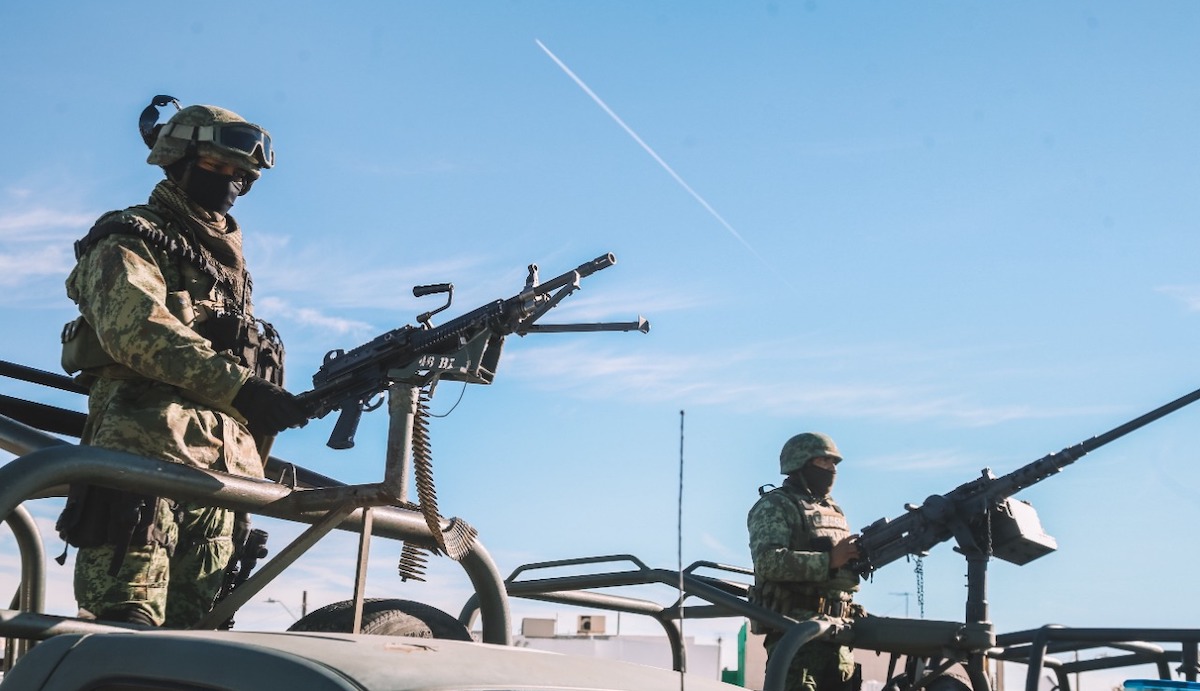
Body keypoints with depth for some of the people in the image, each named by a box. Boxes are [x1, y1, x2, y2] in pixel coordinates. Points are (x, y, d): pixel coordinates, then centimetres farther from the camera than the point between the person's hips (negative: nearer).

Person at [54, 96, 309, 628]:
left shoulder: (226, 258, 28)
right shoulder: (130, 239, 4)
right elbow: (137, 328, -15)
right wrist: (237, 384, -27)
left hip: (220, 467, 7)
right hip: (146, 449, -7)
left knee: (192, 625, 4)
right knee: (126, 625, -14)